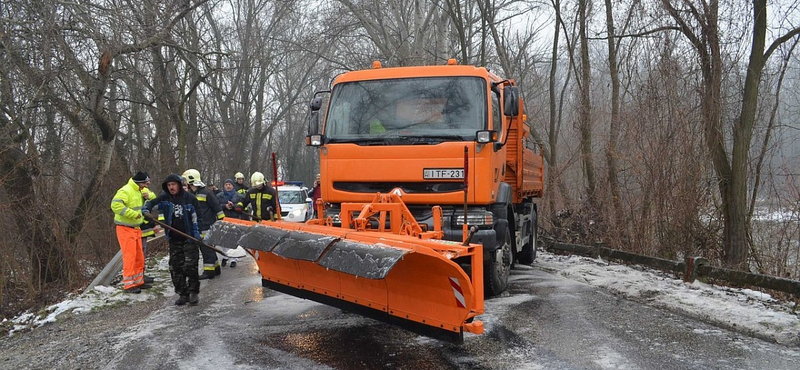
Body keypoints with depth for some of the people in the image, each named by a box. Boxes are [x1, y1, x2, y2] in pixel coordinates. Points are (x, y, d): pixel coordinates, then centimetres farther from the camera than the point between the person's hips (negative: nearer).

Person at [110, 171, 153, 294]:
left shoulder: (138, 191, 12)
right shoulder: (125, 191, -17)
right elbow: (115, 205, -30)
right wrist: (133, 213, -28)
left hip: (136, 228, 10)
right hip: (125, 229, -9)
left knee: (139, 256, 14)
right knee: (129, 256, -9)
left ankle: (138, 281, 25)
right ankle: (128, 284, -4)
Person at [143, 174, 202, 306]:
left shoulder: (190, 198, -5)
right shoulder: (164, 198, 3)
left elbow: (196, 218, -3)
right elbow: (150, 204, 5)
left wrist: (198, 235, -7)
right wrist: (146, 212, -18)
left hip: (189, 238, -4)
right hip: (174, 239, 4)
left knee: (190, 266, -9)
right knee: (175, 268, 5)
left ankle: (194, 292, 4)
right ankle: (182, 294, 15)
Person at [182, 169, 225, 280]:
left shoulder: (205, 193, -12)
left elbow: (216, 206, -11)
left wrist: (221, 220, -11)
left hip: (207, 226, -9)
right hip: (197, 227, 9)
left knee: (207, 248, -7)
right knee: (203, 247, 15)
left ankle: (209, 271, -2)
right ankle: (216, 268, 25)